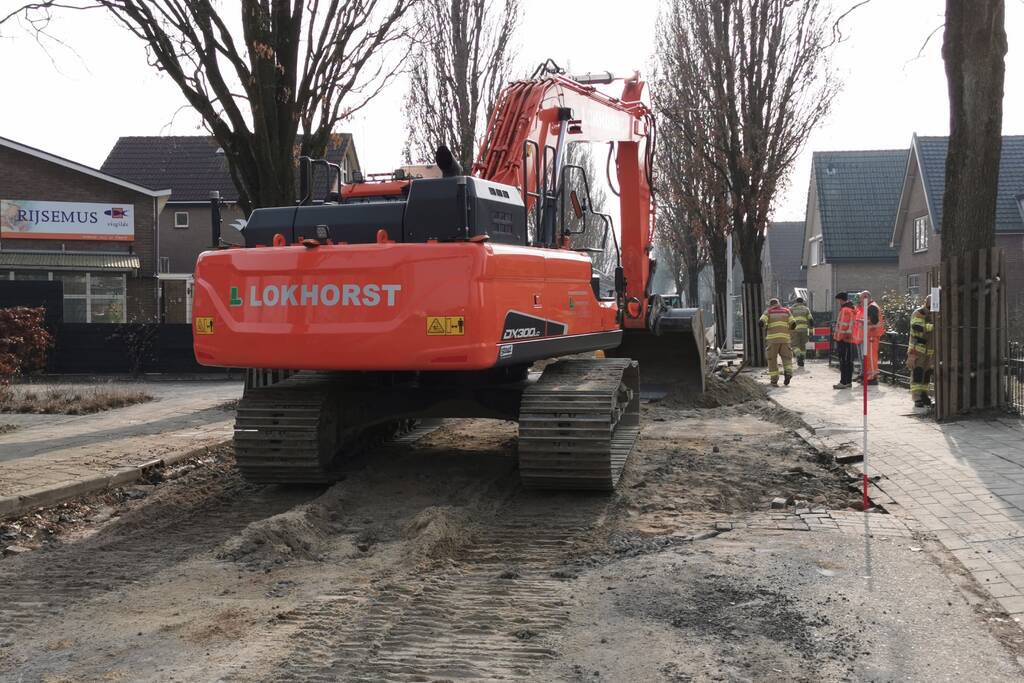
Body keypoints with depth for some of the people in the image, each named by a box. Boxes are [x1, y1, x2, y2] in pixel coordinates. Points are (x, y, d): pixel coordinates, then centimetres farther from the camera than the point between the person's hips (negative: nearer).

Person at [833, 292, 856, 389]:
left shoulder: (845, 310, -15)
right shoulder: (851, 309, 17)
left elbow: (844, 326, -20)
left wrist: (839, 338, -16)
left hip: (844, 340, -10)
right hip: (850, 339, 10)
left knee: (843, 361, -8)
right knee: (849, 361, 13)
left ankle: (843, 382, -8)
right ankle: (848, 381, 19)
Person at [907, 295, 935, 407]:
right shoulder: (918, 314, -9)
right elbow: (917, 326, -27)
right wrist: (932, 326, -35)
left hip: (930, 351, 7)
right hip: (918, 350, -7)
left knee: (927, 373, 12)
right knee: (917, 373, -10)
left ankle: (924, 395, 23)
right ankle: (917, 398, -10)